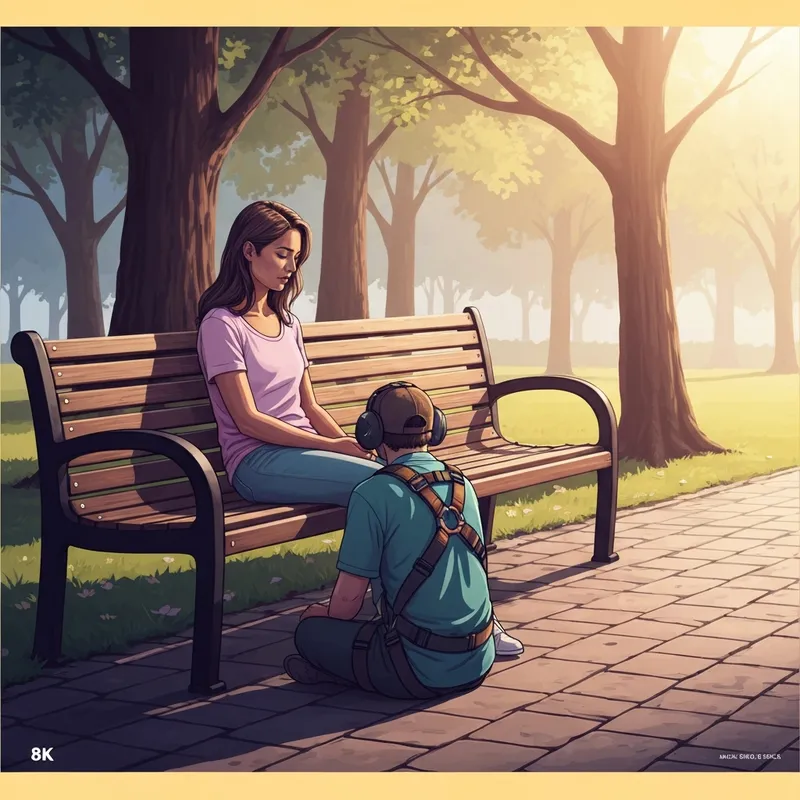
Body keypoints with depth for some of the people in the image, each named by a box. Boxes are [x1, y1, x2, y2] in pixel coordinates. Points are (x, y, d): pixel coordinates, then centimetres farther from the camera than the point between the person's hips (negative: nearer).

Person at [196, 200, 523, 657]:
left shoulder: (288, 323, 24)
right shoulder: (222, 325, -1)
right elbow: (248, 419, -10)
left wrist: (353, 444, 0)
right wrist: (334, 447, -15)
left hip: (304, 449, 7)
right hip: (258, 462, -7)